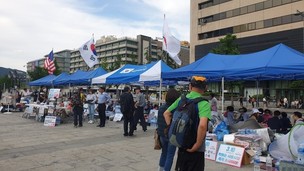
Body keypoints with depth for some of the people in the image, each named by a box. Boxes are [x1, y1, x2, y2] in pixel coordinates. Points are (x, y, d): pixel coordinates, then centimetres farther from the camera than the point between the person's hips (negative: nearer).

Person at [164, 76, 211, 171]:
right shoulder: (204, 103, -16)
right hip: (195, 149, -5)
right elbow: (202, 125, -31)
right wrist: (197, 144, -20)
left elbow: (166, 113, 8)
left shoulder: (181, 99, 1)